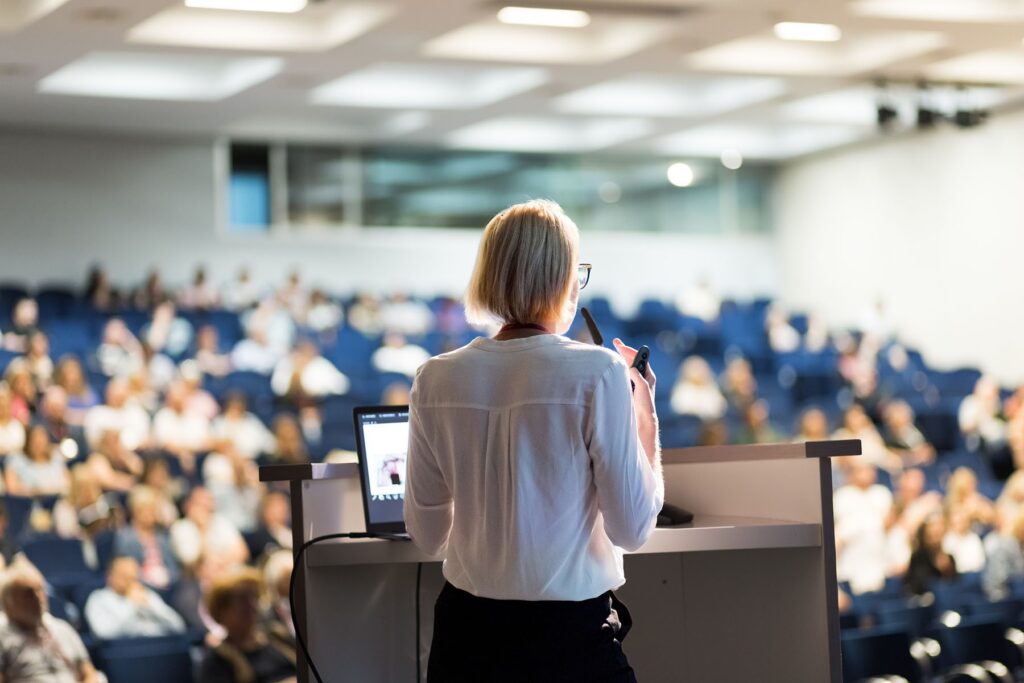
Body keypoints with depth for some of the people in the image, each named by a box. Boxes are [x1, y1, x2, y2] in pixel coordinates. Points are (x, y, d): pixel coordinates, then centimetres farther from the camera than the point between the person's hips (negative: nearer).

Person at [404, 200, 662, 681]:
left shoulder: (436, 380, -1)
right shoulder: (597, 373, -13)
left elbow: (426, 535, 7)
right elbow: (632, 530, -9)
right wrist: (644, 416, 1)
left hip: (467, 630, 4)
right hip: (570, 633, -4)